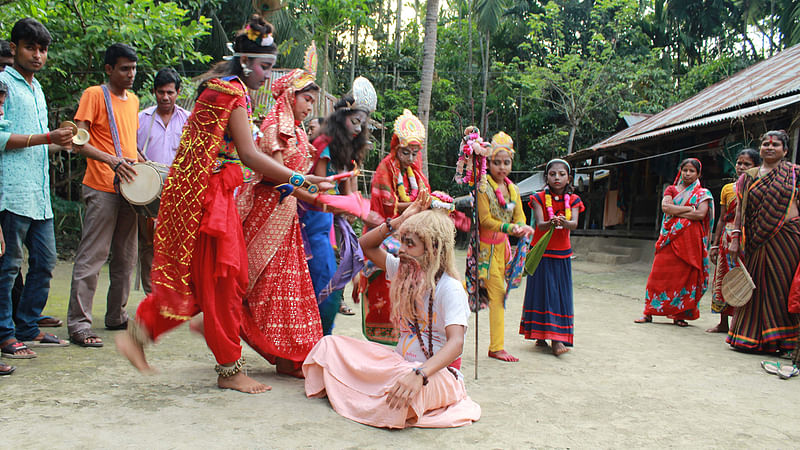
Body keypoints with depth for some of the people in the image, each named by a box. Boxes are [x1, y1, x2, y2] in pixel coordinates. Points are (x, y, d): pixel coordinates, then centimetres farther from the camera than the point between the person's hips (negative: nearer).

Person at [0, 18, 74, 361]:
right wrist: (47, 138, -17)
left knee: (44, 262, 11)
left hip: (39, 194, 9)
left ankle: (28, 328, 22)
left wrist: (61, 143, 13)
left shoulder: (37, 89, 22)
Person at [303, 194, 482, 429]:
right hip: (400, 362, 6)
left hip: (438, 372, -6)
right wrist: (399, 221, 0)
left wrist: (418, 375, -45)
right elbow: (366, 244, 14)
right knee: (330, 344, -6)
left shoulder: (450, 288, -17)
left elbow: (456, 343, -29)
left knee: (405, 386, -42)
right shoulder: (405, 270, 5)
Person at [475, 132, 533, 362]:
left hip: (502, 246, 7)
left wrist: (523, 228, -19)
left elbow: (519, 217, 4)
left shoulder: (512, 189, 10)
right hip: (487, 245, -7)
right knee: (498, 292, -8)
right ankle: (497, 347, -1)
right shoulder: (483, 187, -11)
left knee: (497, 293, 10)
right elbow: (486, 220, -16)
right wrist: (509, 228, -29)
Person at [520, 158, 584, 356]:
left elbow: (574, 223, -16)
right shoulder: (539, 198, -2)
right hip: (541, 253, -2)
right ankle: (540, 335, 8)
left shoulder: (573, 200, 3)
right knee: (542, 293, -2)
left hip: (562, 255, 2)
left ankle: (556, 339, 2)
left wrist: (564, 223, -39)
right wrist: (551, 223, -40)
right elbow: (539, 224, -17)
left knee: (560, 294, 0)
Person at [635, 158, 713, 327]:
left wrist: (675, 211, -5)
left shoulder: (703, 193, 9)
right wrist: (689, 208, -6)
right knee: (660, 273, -4)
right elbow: (665, 207, -4)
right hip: (670, 237, 1)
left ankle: (679, 315, 7)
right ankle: (649, 313, 0)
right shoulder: (671, 190, 15)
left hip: (690, 239, -1)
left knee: (684, 275, -2)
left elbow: (701, 214, -8)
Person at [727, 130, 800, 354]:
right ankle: (750, 338, 14)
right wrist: (735, 238, 4)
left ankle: (779, 339, 8)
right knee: (754, 286, 5)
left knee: (781, 285, -1)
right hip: (756, 241, 2)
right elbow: (740, 209, 10)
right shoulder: (748, 177, 11)